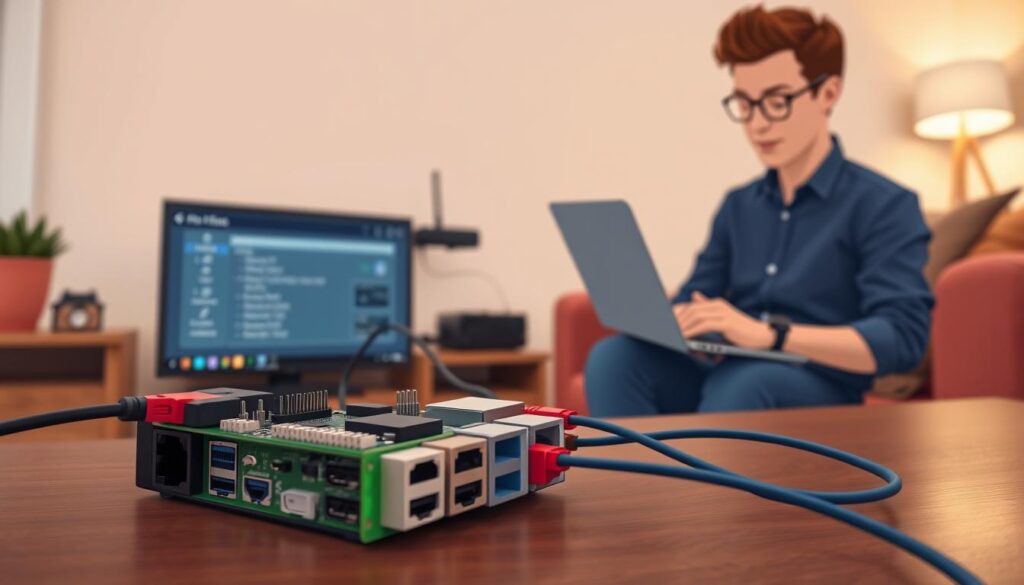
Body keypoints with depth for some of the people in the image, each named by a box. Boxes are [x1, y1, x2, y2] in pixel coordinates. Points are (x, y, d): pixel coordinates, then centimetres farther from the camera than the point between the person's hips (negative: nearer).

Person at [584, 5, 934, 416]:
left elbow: (902, 338, -15)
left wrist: (769, 334, -28)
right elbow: (693, 302, 16)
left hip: (820, 392, -4)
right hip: (727, 378, 5)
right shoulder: (738, 206, 16)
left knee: (740, 382, -38)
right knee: (613, 357, -24)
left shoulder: (885, 206, -3)